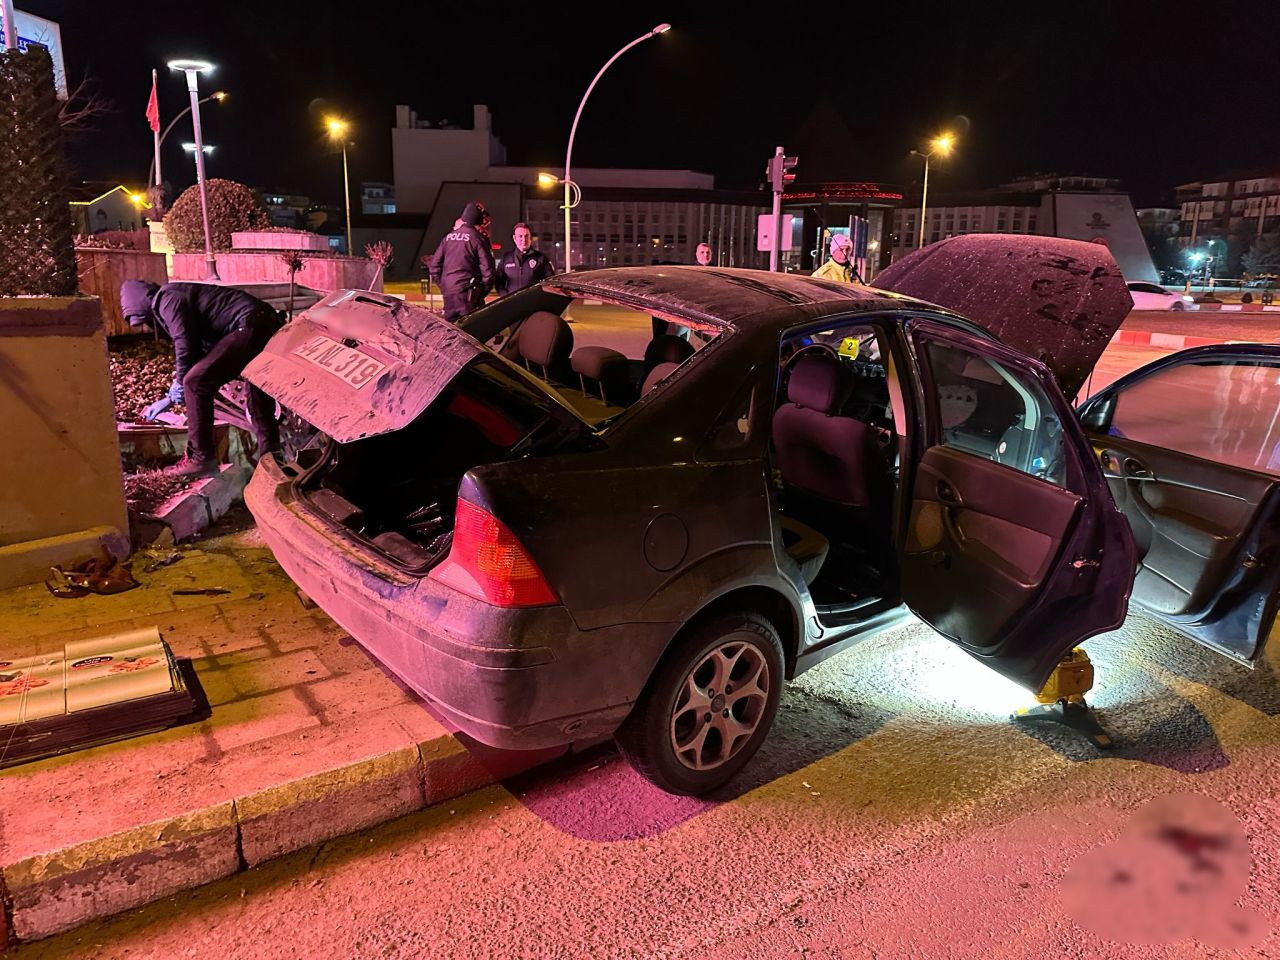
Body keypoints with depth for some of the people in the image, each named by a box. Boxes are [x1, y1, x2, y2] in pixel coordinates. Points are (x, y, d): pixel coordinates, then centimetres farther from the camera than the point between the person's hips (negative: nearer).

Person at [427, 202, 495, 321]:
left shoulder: (448, 236, 11)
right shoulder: (478, 238, -5)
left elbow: (434, 265, 12)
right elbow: (487, 269, -8)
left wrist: (443, 286, 17)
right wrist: (483, 292, 4)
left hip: (448, 293, 6)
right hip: (468, 294, -6)